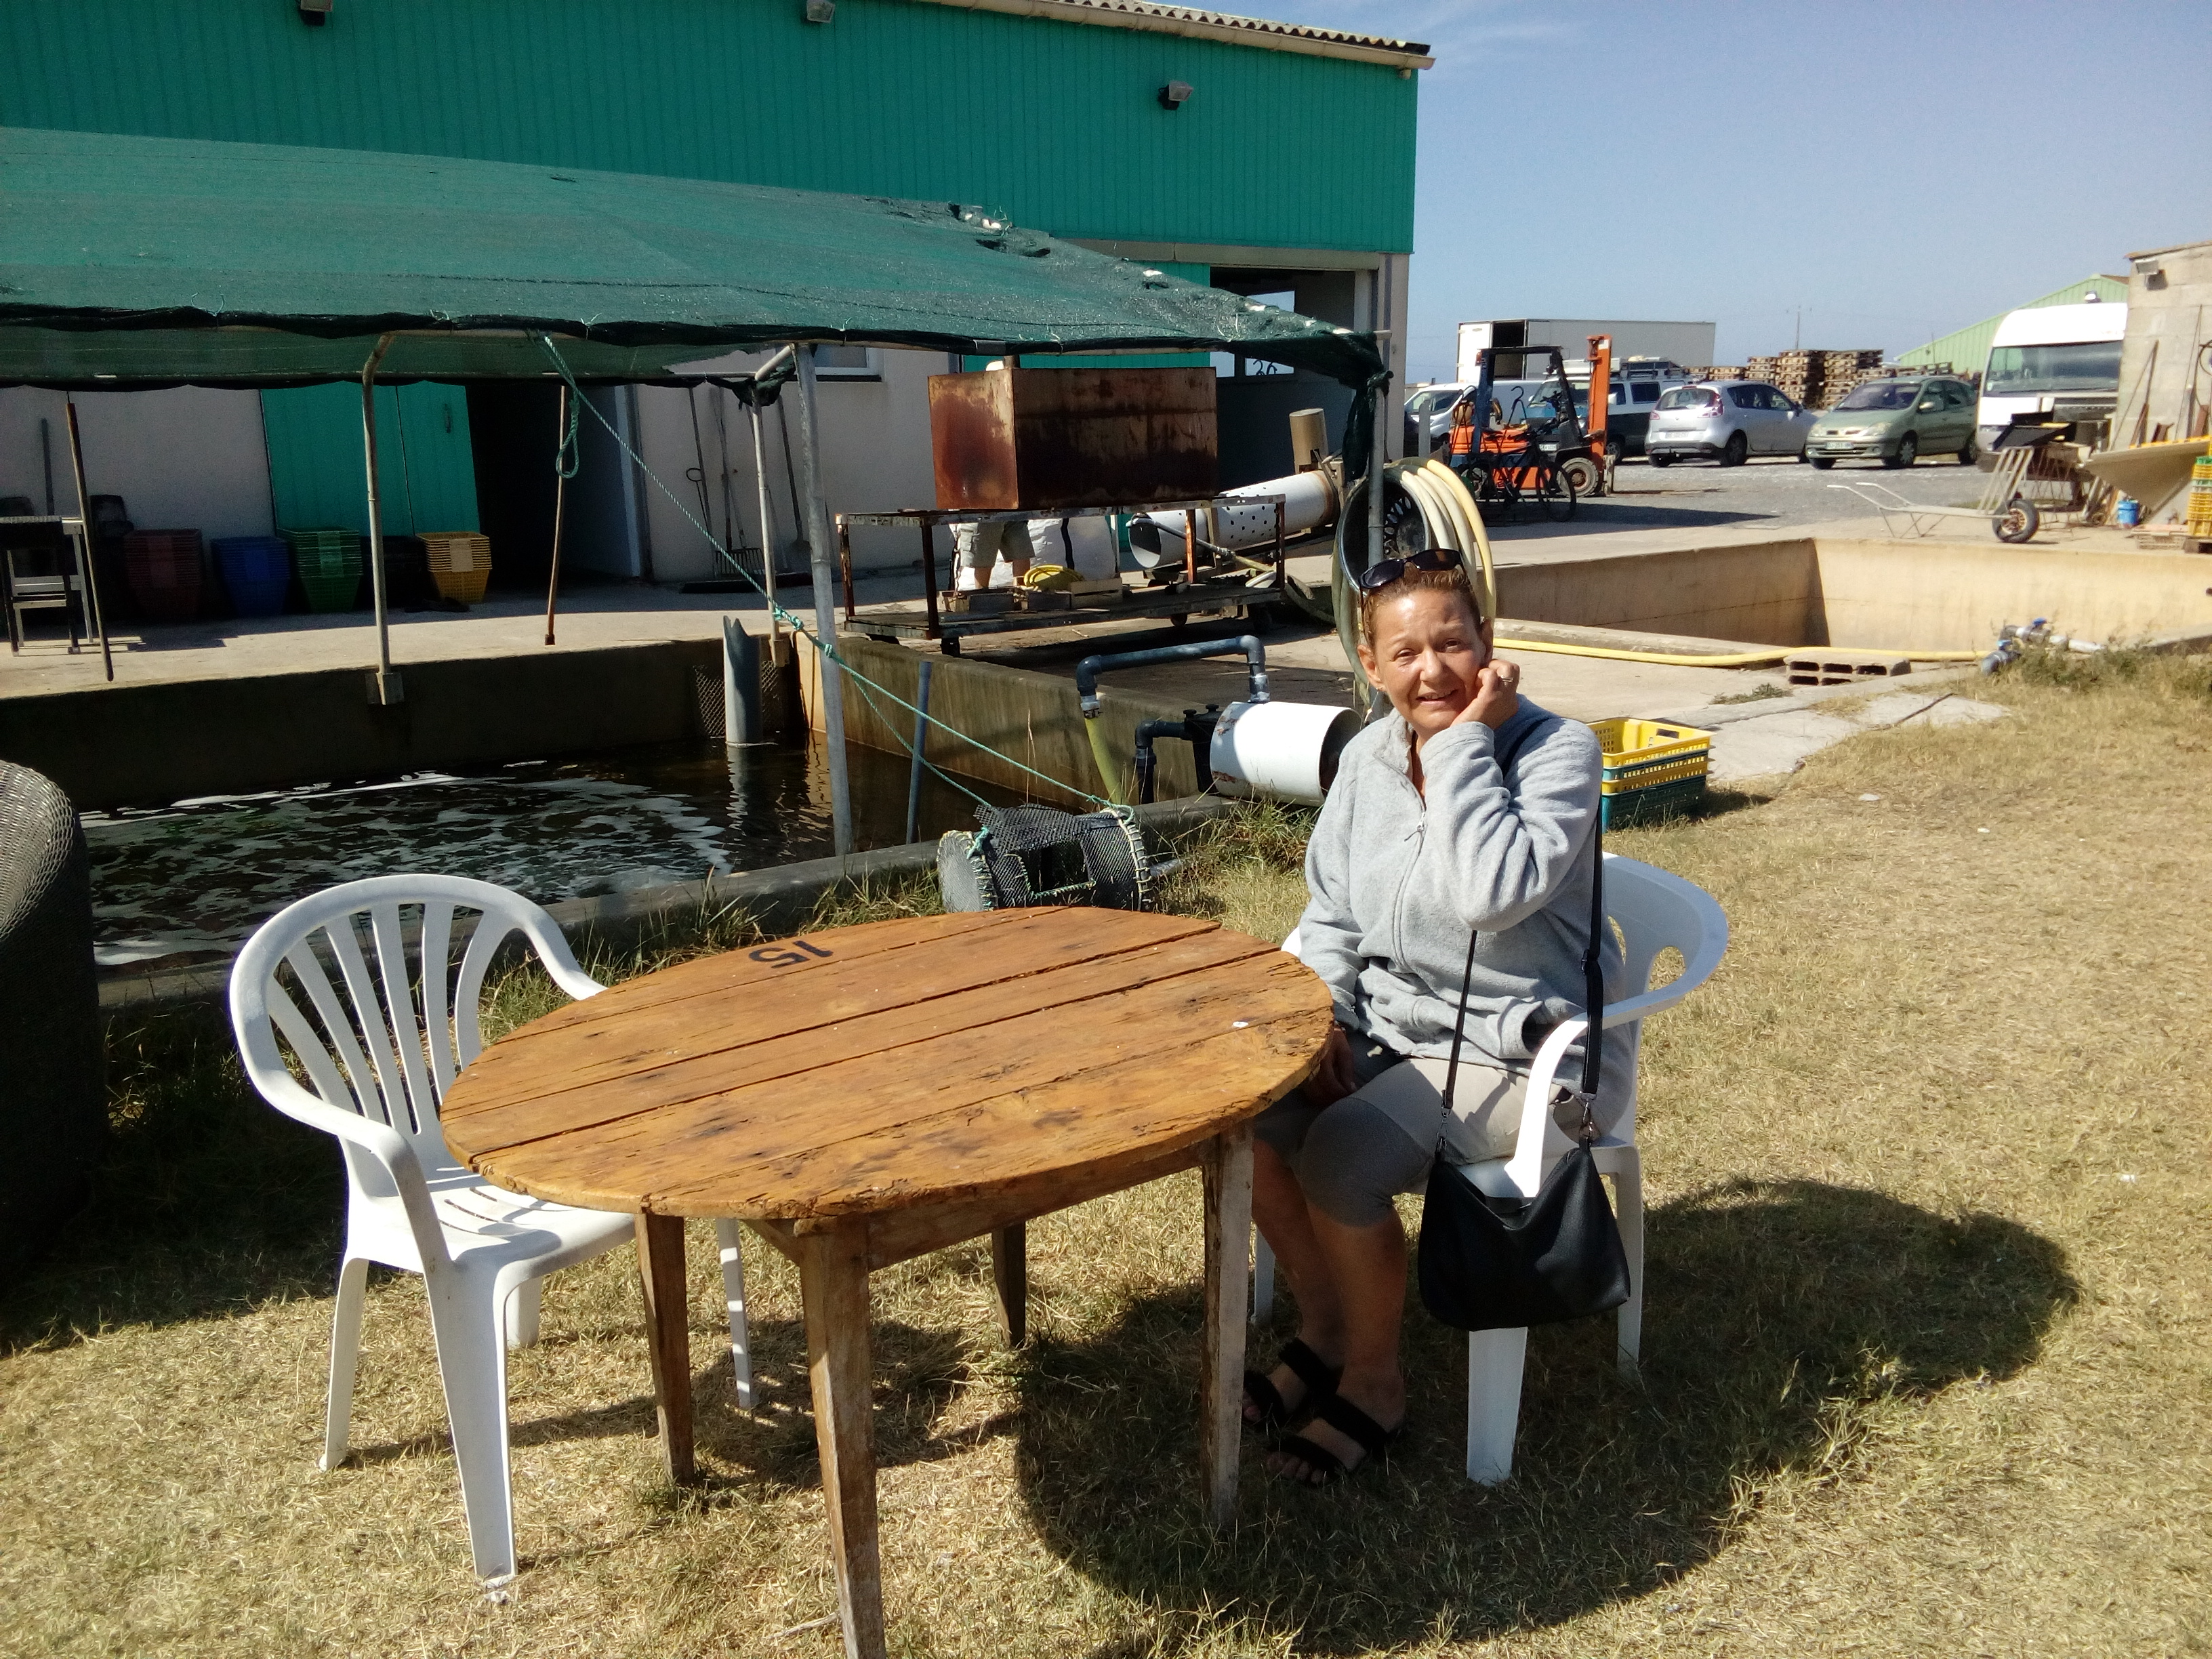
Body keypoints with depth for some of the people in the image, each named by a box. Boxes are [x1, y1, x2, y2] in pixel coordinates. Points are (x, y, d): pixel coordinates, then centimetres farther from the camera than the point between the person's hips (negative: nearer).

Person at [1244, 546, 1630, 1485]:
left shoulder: (1556, 749, -16)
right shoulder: (1368, 757, 3)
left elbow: (1495, 894, -34)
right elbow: (1330, 915, 11)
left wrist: (1465, 744, -27)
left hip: (1524, 1048, -6)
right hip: (1390, 1022, 7)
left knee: (1342, 1156, -26)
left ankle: (1374, 1384, 2)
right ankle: (1323, 1327, 11)